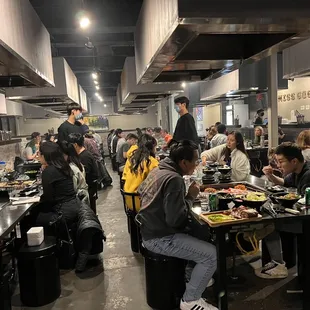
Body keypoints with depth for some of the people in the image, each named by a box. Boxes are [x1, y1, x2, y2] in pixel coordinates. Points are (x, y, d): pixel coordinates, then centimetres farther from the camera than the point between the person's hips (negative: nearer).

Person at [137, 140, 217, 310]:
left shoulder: (158, 170, 5)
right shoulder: (174, 179, -24)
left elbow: (141, 191, 21)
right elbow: (176, 220, -28)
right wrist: (191, 196, -12)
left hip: (151, 230, 10)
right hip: (160, 238, -10)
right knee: (212, 255, -12)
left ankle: (196, 278, 31)